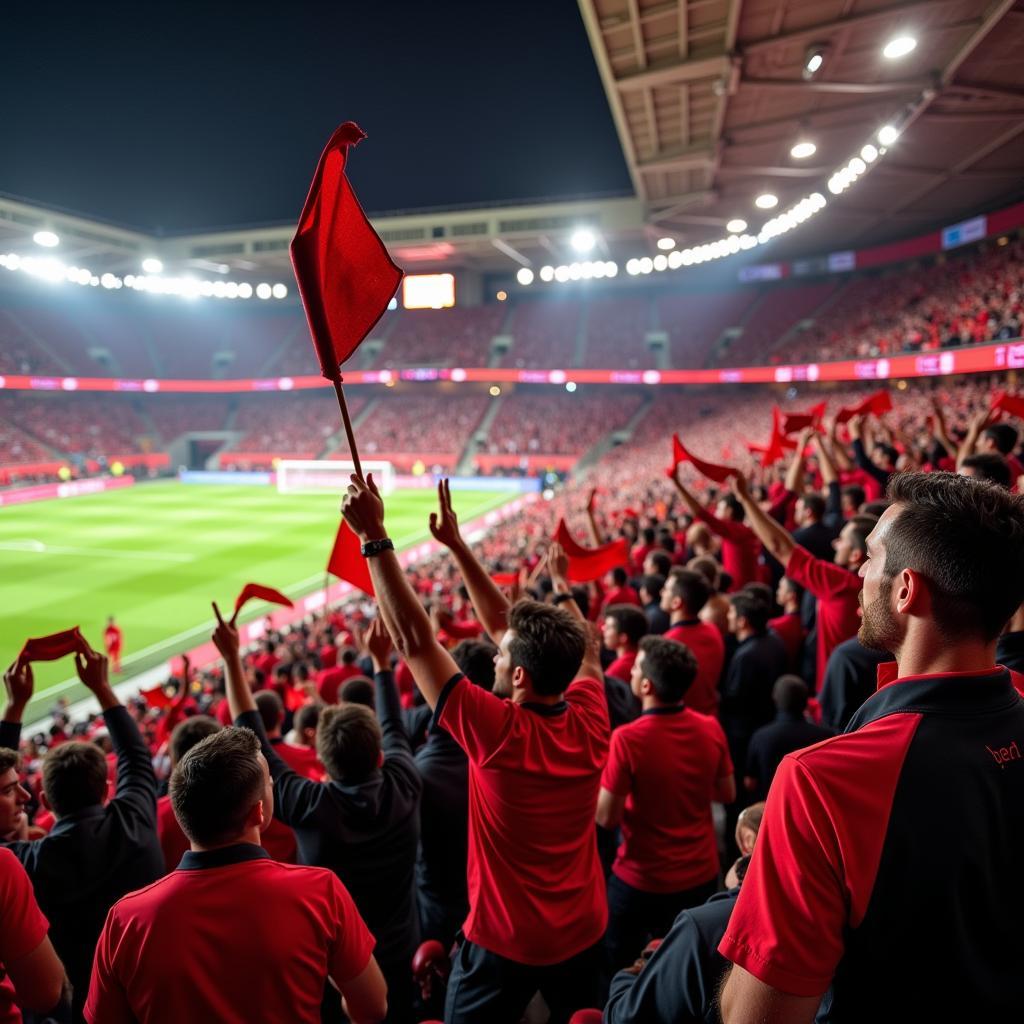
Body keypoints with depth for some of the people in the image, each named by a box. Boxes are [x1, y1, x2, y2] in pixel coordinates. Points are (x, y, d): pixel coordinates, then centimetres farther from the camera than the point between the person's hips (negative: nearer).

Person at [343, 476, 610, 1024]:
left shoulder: (498, 731, -29)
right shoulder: (590, 723, -14)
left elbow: (413, 639, -26)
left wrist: (374, 538, -23)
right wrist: (456, 544, -2)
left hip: (503, 942, -5)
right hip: (584, 933, 5)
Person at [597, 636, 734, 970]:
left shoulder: (627, 738, -26)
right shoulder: (711, 728, -11)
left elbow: (606, 818, -19)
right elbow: (727, 794, 4)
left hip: (640, 880, -4)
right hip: (702, 874, 5)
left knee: (619, 969, 19)